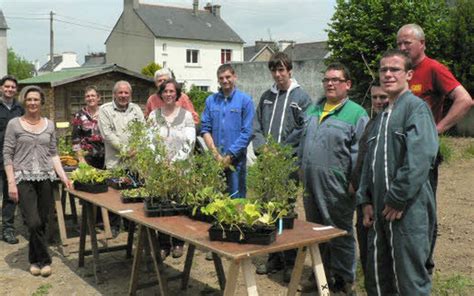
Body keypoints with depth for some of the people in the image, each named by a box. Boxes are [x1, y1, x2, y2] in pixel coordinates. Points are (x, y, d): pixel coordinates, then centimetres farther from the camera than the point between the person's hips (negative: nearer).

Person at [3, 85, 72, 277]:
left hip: (46, 178, 3)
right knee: (34, 223, -10)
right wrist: (11, 183, -8)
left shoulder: (49, 125, 9)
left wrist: (63, 176, 0)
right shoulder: (14, 124, -1)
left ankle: (35, 259, 25)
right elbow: (7, 155, -2)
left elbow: (53, 154, 11)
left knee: (42, 222, 6)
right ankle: (44, 260, 8)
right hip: (24, 179, -3)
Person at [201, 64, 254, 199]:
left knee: (236, 199, 3)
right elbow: (205, 129, 5)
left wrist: (230, 155, -10)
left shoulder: (245, 100, -2)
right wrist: (216, 154, -5)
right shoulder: (211, 100, 8)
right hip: (215, 161, 3)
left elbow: (247, 132, -7)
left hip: (236, 159, -3)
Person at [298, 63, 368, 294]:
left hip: (336, 187, -7)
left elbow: (359, 153, -12)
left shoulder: (356, 114, -8)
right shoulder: (314, 110, 14)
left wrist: (354, 182, -15)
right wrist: (302, 173, 16)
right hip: (311, 186, 7)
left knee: (340, 234, 5)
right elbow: (303, 143, 20)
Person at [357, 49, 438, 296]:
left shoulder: (416, 107, -8)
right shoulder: (383, 116, 19)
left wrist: (397, 199, -18)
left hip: (408, 210, -8)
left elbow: (419, 158, -19)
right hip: (380, 211, 8)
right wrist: (366, 201, 12)